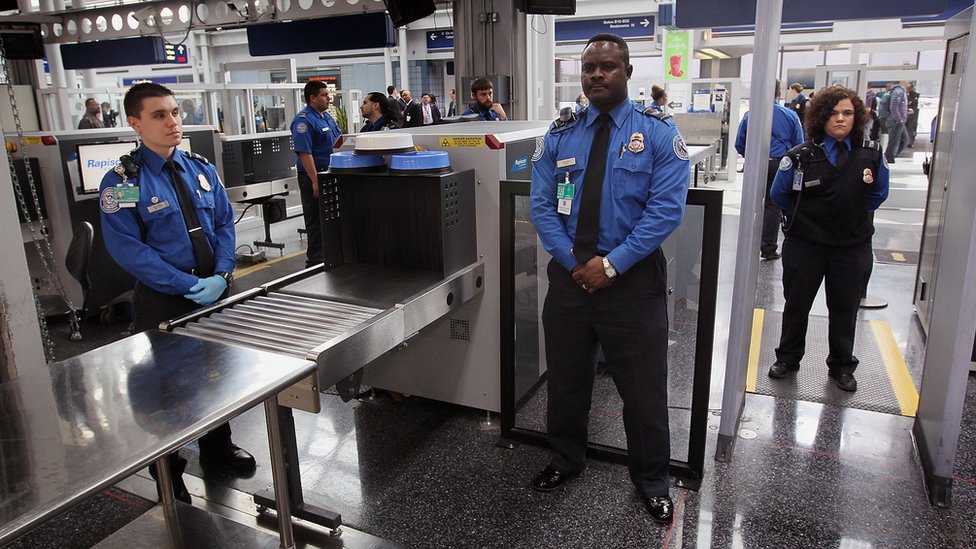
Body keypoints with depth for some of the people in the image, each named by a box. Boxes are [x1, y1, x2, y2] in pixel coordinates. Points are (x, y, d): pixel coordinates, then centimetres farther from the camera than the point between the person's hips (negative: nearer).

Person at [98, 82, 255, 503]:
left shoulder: (202, 170, 5)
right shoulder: (123, 182, -11)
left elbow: (225, 224, 5)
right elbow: (127, 248, -16)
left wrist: (220, 275, -12)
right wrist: (189, 286, -21)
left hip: (214, 290, 5)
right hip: (162, 301, -5)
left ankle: (217, 446, 41)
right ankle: (168, 469, 30)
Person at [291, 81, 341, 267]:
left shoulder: (326, 116, 13)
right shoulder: (303, 120, -16)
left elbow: (336, 143, 23)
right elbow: (304, 153, -22)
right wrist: (315, 181, -26)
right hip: (314, 176, -9)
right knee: (316, 222, -2)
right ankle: (315, 261, 7)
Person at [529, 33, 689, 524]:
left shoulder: (658, 132, -4)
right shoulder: (559, 136, 6)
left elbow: (666, 209, -12)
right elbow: (541, 206, 1)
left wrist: (611, 264, -17)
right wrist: (574, 261, -11)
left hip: (633, 280, -3)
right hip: (569, 274, 3)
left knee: (643, 388, 8)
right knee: (565, 379, 17)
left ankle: (651, 481, 32)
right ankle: (565, 460, 41)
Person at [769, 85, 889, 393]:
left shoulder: (871, 156, -3)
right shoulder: (801, 156, -9)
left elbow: (879, 194, 12)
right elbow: (779, 195, 3)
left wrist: (856, 217, 8)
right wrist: (804, 218, 8)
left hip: (853, 248, 2)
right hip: (804, 245, -1)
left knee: (845, 309, 13)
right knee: (796, 305, 11)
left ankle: (842, 367, 30)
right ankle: (788, 358, 29)